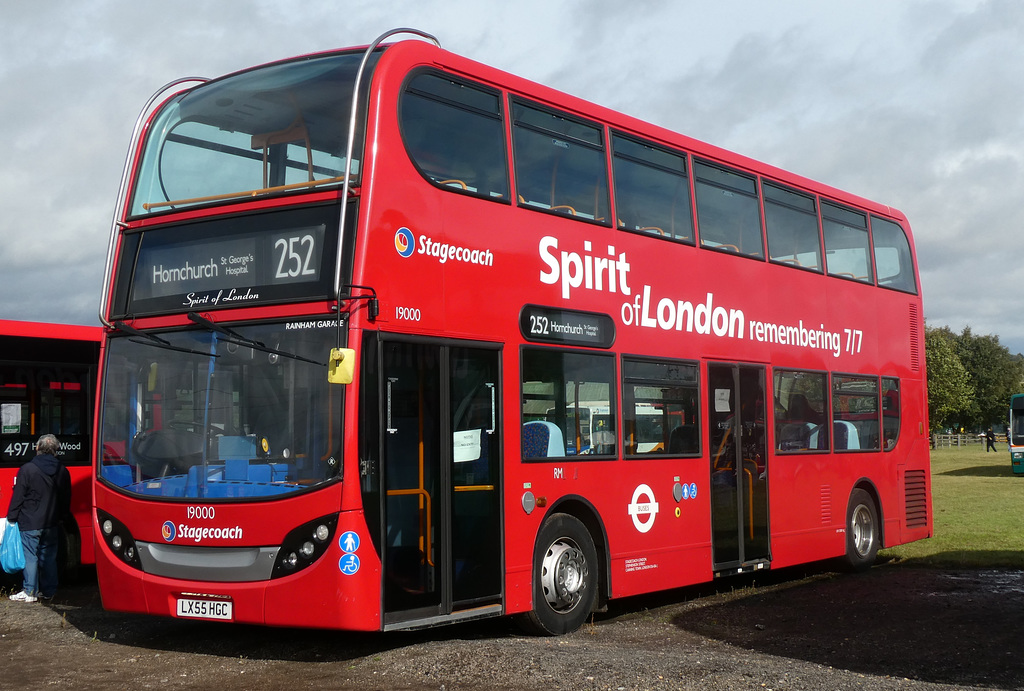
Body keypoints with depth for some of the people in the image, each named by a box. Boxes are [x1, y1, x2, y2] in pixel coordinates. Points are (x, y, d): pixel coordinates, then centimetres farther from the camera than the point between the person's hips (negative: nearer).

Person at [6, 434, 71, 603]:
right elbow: (66, 498, 12)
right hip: (52, 523, 5)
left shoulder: (27, 470, -11)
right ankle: (48, 590, 16)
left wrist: (12, 517, 1)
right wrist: (60, 516, 24)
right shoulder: (63, 471, 4)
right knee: (49, 556, 12)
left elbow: (18, 497, -9)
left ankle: (30, 592, 3)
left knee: (30, 556, 1)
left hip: (30, 522, -5)